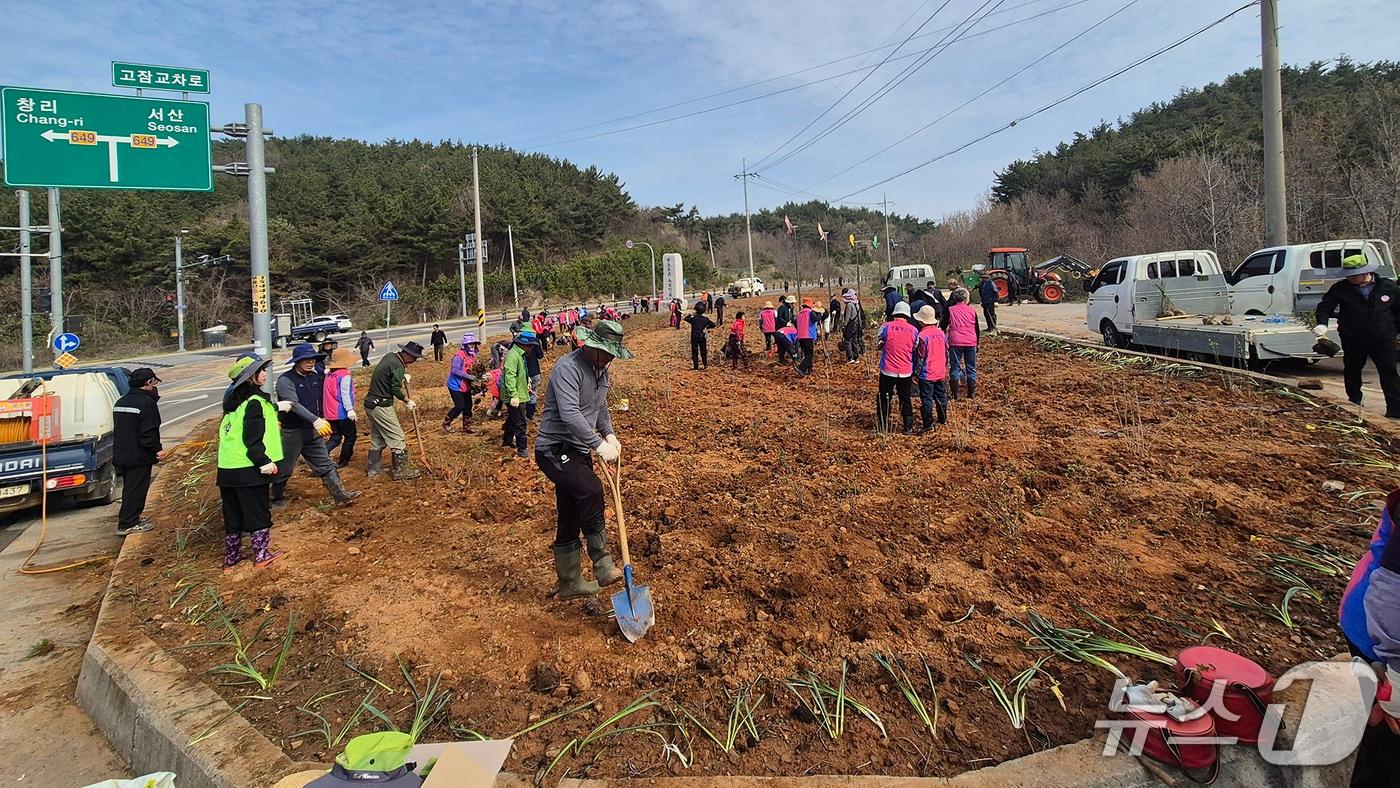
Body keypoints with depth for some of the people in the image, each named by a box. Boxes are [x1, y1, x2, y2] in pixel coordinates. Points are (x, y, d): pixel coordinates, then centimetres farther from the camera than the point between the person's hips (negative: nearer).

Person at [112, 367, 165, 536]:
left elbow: (119, 430, 22)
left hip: (121, 455, 9)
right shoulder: (147, 403, -17)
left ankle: (132, 518, 29)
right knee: (136, 489, -2)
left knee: (130, 488, 19)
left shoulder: (120, 402, 13)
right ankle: (127, 524, 1)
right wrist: (157, 450, -13)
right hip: (139, 457, -9)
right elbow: (148, 433, -20)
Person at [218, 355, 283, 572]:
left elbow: (230, 432, 19)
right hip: (248, 469, -8)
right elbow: (253, 438, -20)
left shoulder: (234, 399, 12)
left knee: (233, 515, 16)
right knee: (258, 513, 6)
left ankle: (231, 558, 24)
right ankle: (261, 555, 14)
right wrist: (264, 462, -18)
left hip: (227, 468, 8)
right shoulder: (254, 402, -15)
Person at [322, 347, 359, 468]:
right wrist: (350, 409, -25)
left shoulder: (329, 375, 9)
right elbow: (345, 394, -22)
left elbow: (328, 393, 16)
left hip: (330, 413, 8)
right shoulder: (345, 375, -15)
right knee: (350, 436, 10)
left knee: (336, 437, 15)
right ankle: (342, 461, 16)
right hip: (342, 413, -7)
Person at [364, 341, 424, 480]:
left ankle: (374, 469, 28)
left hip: (370, 403, 10)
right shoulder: (398, 366, -19)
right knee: (397, 439, -1)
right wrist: (407, 401, -3)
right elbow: (395, 389, -16)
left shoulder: (389, 356, 9)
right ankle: (400, 471, 5)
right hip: (381, 406, -10)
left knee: (377, 439, 19)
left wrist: (402, 377, 16)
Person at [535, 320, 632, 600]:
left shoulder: (601, 370, 11)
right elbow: (569, 414, -30)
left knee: (571, 519, 14)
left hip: (577, 451, 9)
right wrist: (599, 445, -32)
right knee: (591, 489, -32)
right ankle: (603, 565, -25)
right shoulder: (567, 367, -18)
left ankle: (569, 582, 26)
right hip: (553, 449, -9)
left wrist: (609, 434, 8)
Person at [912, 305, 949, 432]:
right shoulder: (941, 333, 4)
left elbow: (919, 357, -15)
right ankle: (943, 419, 32)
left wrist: (916, 373, -6)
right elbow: (946, 353, 13)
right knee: (941, 395, 19)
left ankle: (928, 424, 1)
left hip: (926, 374, -7)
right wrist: (945, 369, 24)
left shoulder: (922, 336, -18)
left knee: (926, 399, -1)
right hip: (940, 373, 7)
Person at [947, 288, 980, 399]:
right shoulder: (972, 311, 7)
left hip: (955, 343, -1)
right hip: (971, 343, 1)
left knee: (955, 368, 5)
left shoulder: (950, 310, 3)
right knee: (971, 368, 10)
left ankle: (954, 394, 4)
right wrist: (977, 344, 23)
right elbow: (977, 330, 13)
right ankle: (971, 394, 13)